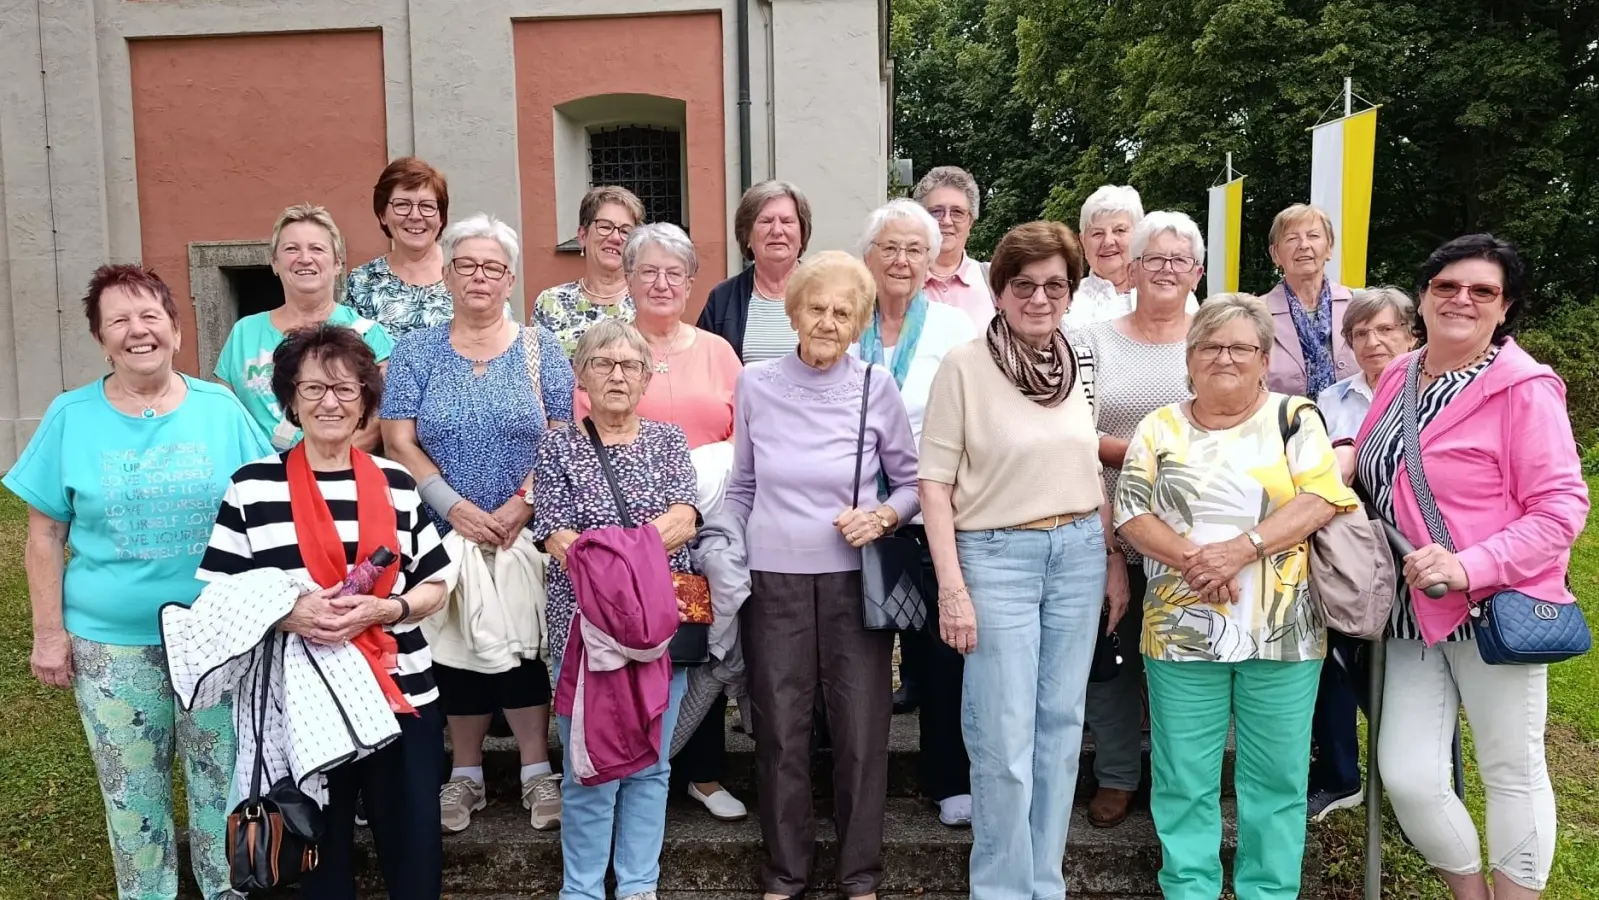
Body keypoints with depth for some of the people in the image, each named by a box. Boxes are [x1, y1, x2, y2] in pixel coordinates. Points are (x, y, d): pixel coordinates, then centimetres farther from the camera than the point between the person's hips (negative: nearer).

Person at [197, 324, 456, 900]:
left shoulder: (396, 484, 4)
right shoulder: (253, 487, -1)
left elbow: (436, 587, 6)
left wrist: (382, 610, -14)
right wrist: (290, 616, -19)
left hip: (402, 697, 2)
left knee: (415, 849, 10)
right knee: (320, 851, 14)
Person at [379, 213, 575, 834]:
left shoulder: (539, 348, 4)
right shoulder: (416, 352, 4)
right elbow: (398, 440, -2)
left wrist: (522, 504, -14)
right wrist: (456, 507, -13)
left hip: (527, 533, -1)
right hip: (446, 533, 1)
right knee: (458, 646, 7)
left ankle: (537, 771, 15)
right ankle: (465, 774, 22)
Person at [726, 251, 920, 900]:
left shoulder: (877, 387, -3)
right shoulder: (755, 385, 0)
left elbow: (912, 482, 6)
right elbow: (741, 489, 10)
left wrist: (883, 517, -14)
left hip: (855, 580, -1)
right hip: (772, 581, 1)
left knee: (862, 734, 5)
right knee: (779, 733, 9)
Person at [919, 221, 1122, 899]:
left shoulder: (1076, 365, 7)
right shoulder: (964, 365, -9)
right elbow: (934, 482, -10)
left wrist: (1114, 559, 13)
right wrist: (952, 587, -14)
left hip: (1079, 555, 5)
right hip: (997, 557, -5)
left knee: (1061, 726, 13)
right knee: (1005, 741, 0)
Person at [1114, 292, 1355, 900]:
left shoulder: (1295, 418, 4)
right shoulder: (1161, 429, 7)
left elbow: (1322, 499, -7)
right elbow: (1131, 514, 0)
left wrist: (1244, 547, -18)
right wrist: (1192, 559, -16)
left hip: (1282, 632, -1)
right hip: (1182, 631, 1)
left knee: (1276, 776, 7)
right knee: (1183, 777, 7)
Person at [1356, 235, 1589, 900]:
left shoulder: (1524, 388, -11)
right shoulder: (1398, 376, 7)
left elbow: (1563, 505, -15)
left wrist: (1469, 567, -24)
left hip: (1496, 606, -5)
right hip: (1413, 610, 5)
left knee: (1512, 772, 11)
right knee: (1407, 778, 1)